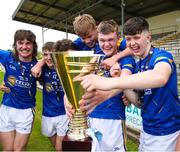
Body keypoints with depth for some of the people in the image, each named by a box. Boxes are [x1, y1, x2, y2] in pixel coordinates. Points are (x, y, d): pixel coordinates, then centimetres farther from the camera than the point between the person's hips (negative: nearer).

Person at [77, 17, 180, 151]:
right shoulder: (138, 65, 5)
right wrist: (118, 77, -15)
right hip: (147, 129, 6)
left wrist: (110, 82, -52)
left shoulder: (161, 56, -17)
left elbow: (160, 77, -42)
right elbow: (137, 100, 0)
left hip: (165, 131, -6)